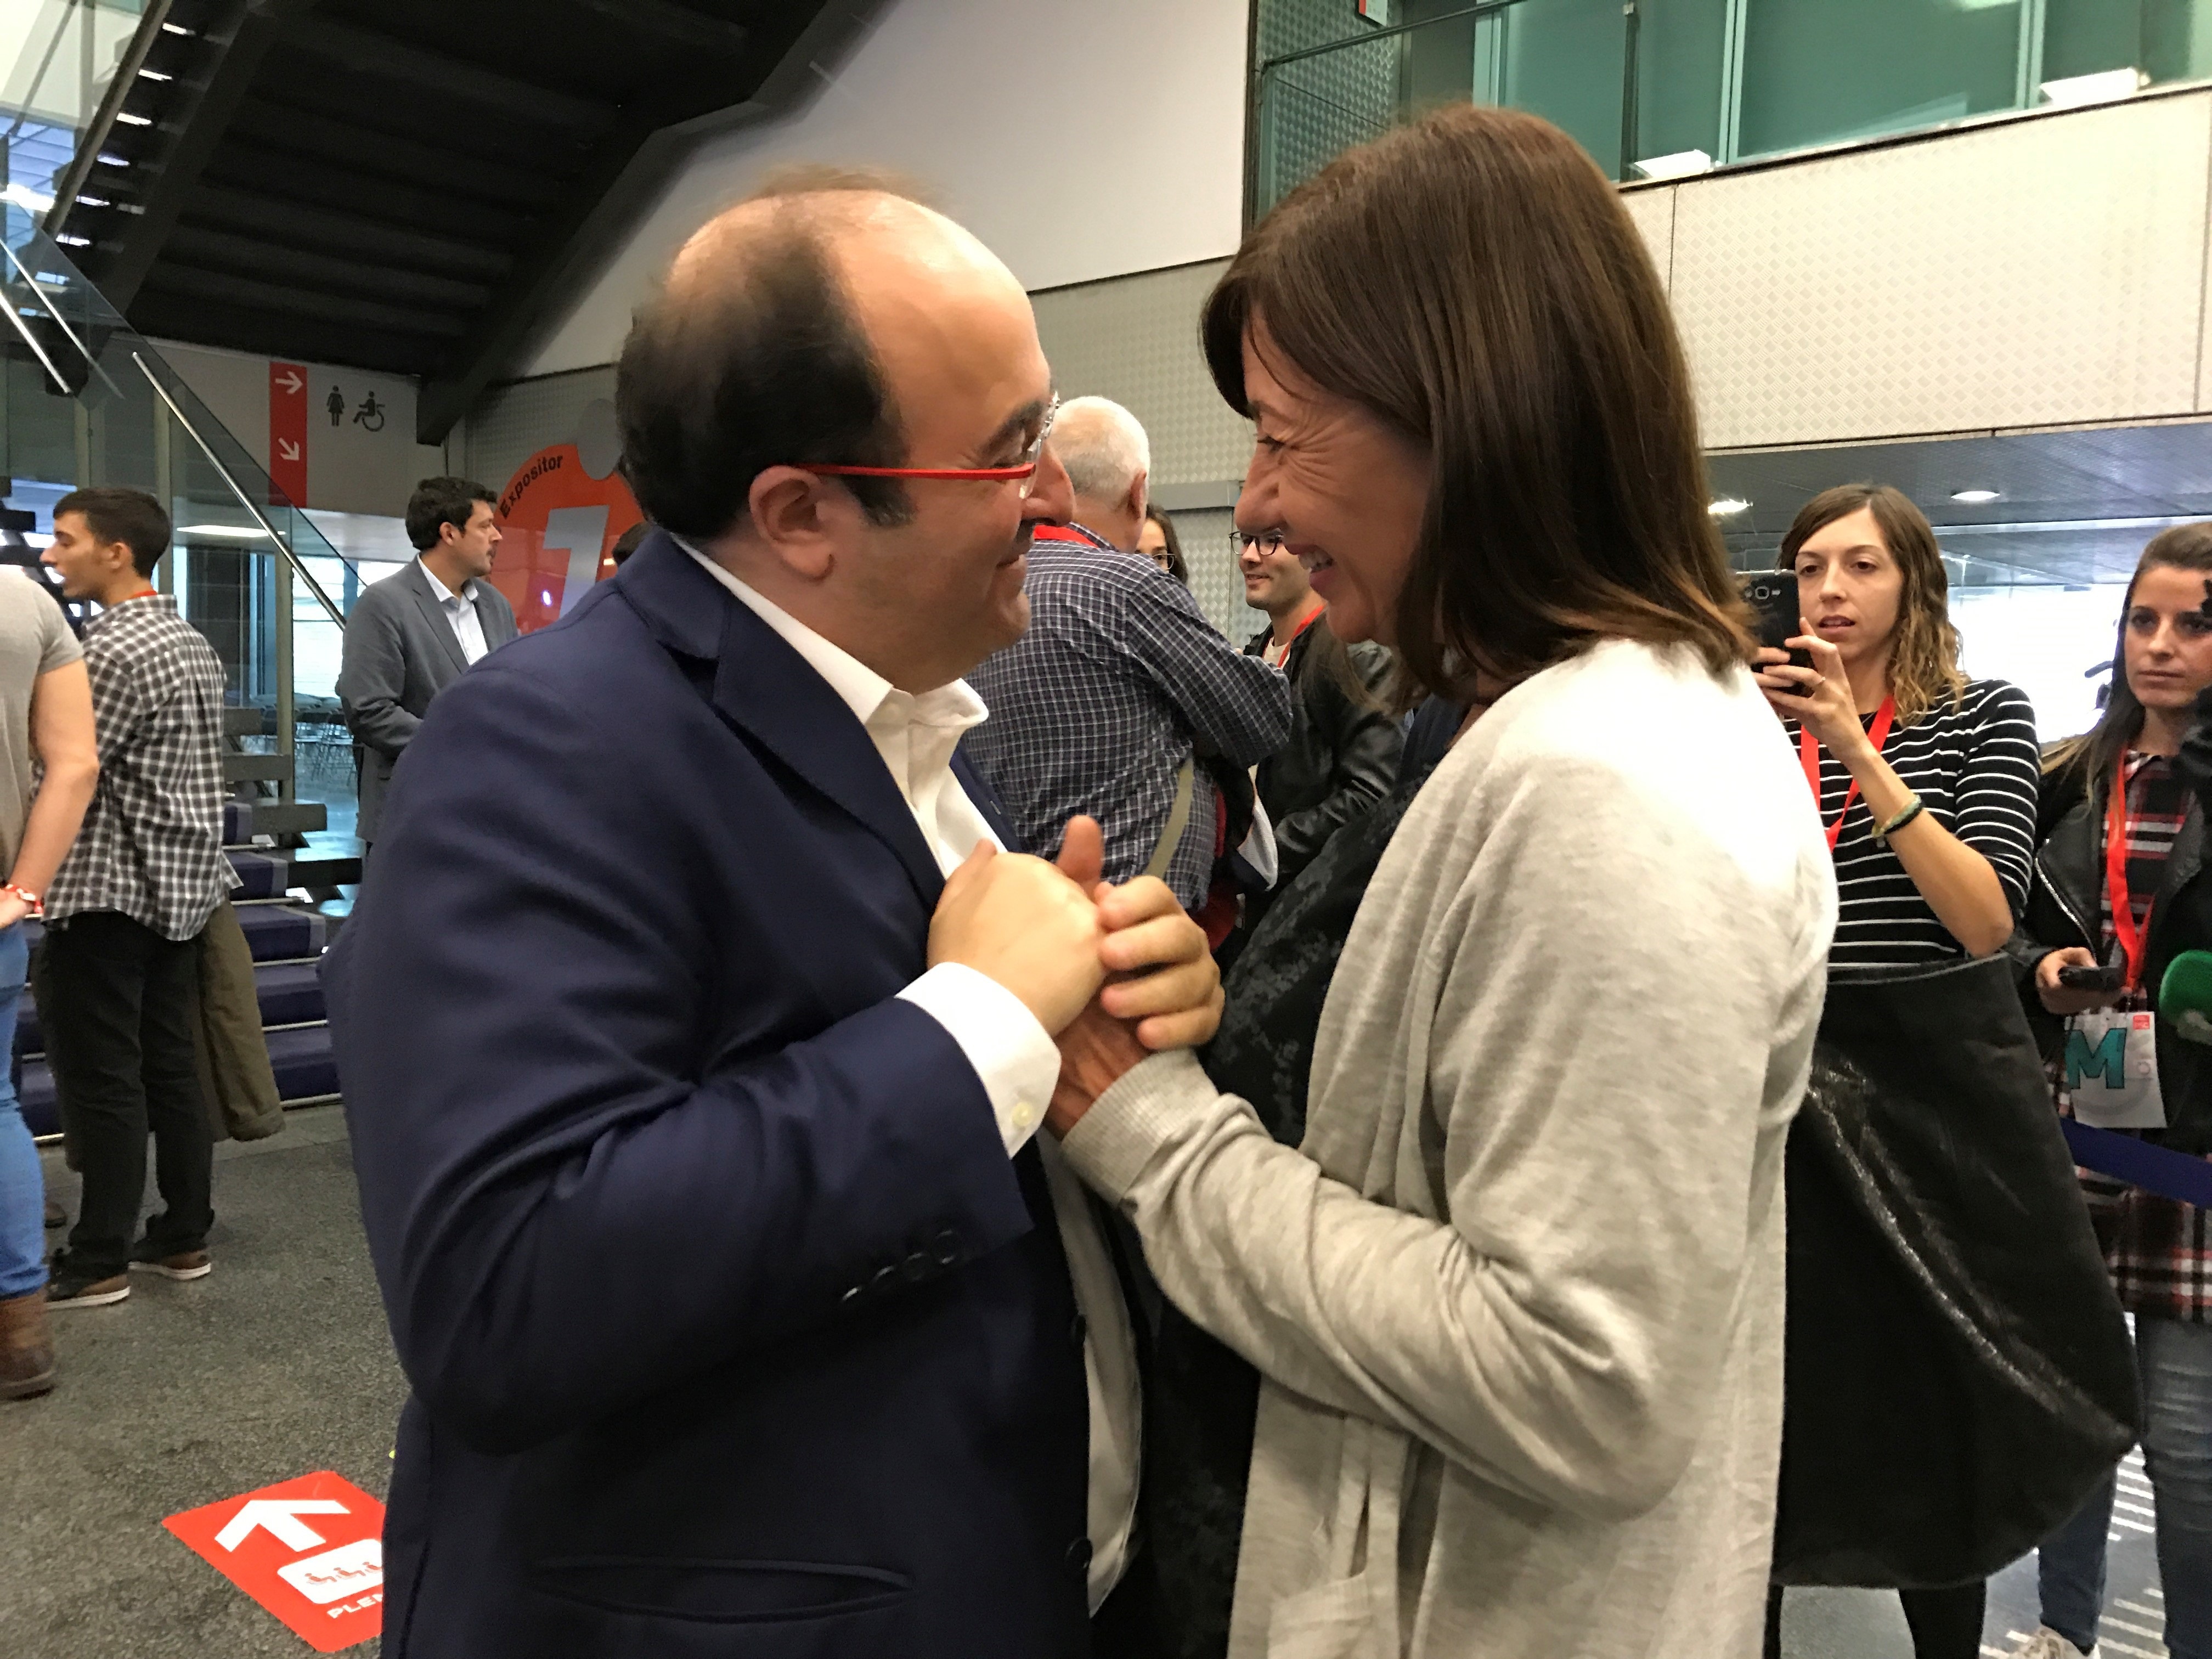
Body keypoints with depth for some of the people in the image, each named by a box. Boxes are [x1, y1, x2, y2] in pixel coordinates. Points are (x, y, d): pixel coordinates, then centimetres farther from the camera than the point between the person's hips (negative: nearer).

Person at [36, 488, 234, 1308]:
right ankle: (183, 1236, 19)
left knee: (101, 1078, -1)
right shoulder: (193, 642, 12)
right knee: (172, 1066, 12)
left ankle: (97, 1261, 7)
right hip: (178, 884, 9)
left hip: (106, 892, -9)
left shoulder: (115, 649, -17)